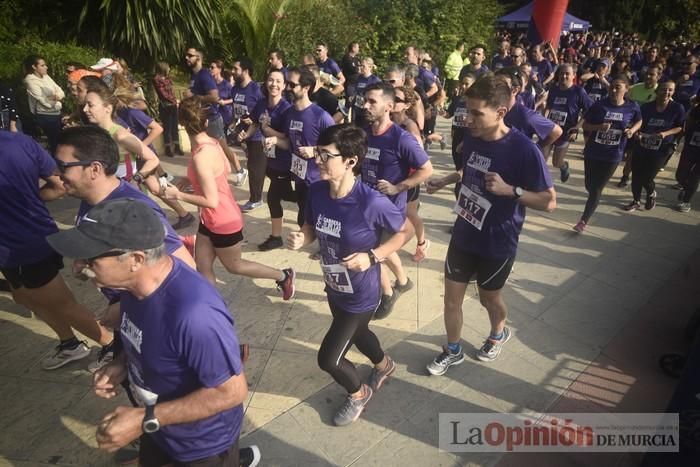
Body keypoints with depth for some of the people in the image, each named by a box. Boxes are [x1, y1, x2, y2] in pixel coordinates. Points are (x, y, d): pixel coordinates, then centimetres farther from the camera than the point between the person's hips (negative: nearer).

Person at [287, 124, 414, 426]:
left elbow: (406, 231, -16)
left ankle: (358, 393, 39)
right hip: (334, 288, 7)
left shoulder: (372, 203, -32)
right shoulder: (316, 191, -14)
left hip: (360, 295, -6)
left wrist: (372, 257, -27)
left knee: (328, 358, 4)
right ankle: (384, 365, 65)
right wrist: (301, 239, -19)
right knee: (357, 333, 31)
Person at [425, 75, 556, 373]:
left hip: (497, 243, -4)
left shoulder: (524, 149, -23)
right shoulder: (471, 137, -6)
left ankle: (499, 334, 52)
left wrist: (510, 190, -29)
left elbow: (549, 202, -17)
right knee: (451, 297, 12)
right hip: (463, 235, 5)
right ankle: (453, 351, 37)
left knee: (489, 297, 18)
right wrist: (445, 180, 2)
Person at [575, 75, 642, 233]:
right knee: (590, 186, 14)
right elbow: (585, 126, -4)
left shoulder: (632, 107, -6)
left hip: (612, 156, -1)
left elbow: (639, 121, 13)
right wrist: (599, 127, -23)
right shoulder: (599, 105, -8)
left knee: (596, 189, 1)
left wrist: (632, 130, -8)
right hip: (592, 152, 1)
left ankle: (584, 221, 10)